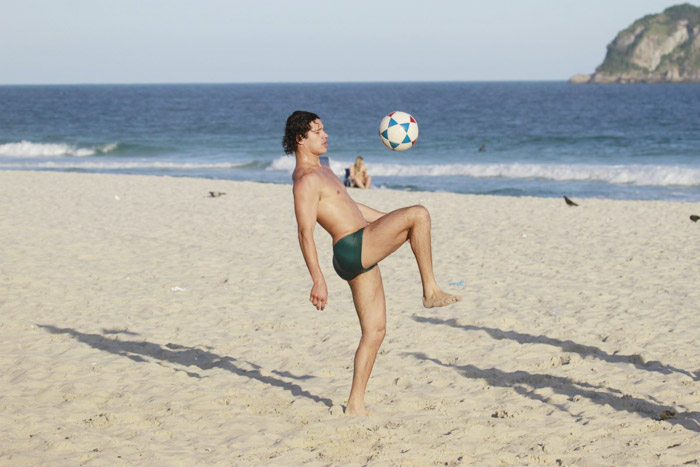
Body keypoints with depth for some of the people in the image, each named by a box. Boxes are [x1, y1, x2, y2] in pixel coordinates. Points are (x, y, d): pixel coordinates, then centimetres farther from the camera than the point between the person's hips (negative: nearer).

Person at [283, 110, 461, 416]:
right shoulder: (306, 180, -11)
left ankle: (355, 404, 11)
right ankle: (431, 291, -10)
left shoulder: (321, 172, 22)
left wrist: (391, 220, 39)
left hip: (361, 257, 10)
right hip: (352, 249, -10)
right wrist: (318, 279, -25)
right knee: (419, 214, -15)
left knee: (375, 331, 8)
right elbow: (305, 232, -19)